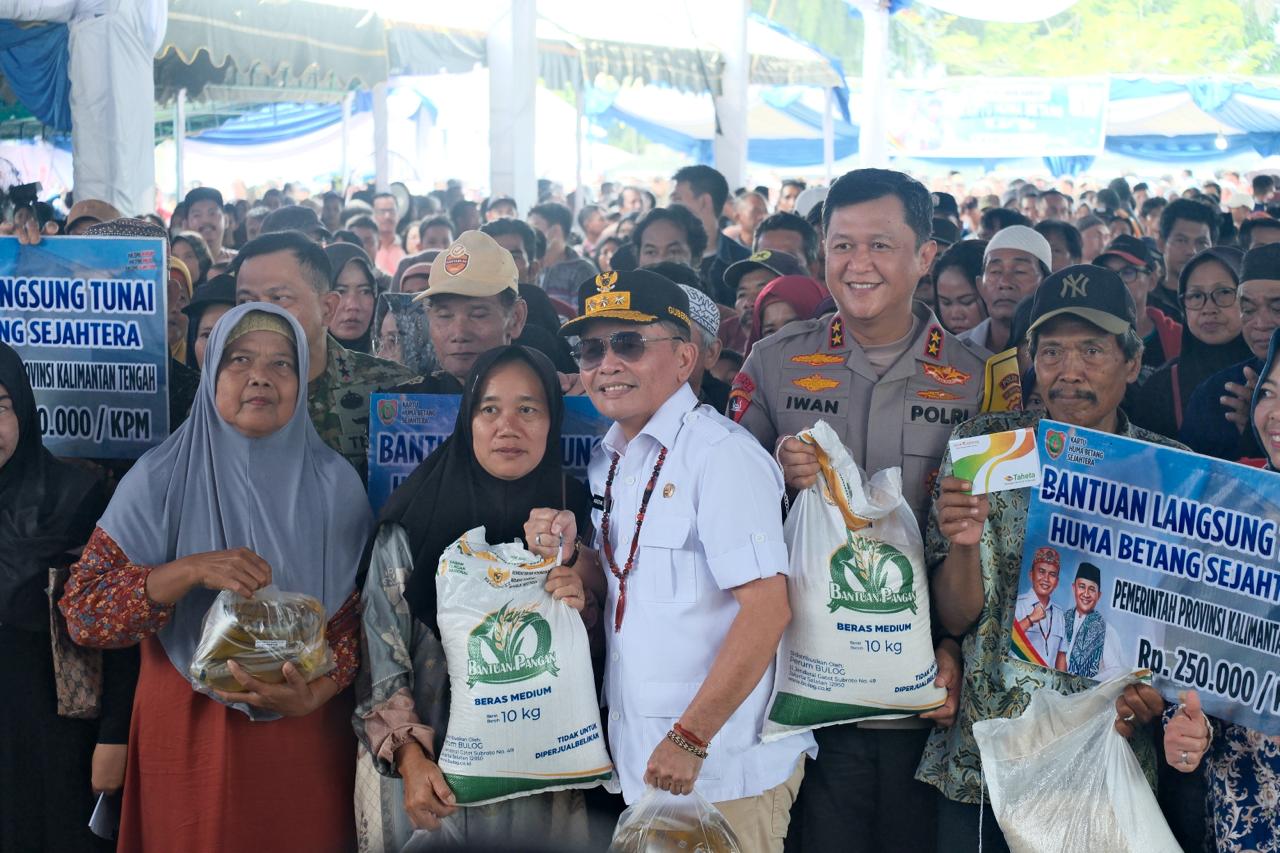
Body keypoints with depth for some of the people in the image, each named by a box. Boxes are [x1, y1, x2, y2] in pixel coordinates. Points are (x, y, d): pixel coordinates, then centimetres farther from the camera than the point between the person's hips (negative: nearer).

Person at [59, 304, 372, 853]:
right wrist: (190, 571, -24)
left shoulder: (335, 483, -1)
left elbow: (361, 612, 0)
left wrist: (314, 694, -17)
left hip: (306, 736, 1)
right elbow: (83, 613, -10)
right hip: (189, 731, -1)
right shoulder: (161, 478, -5)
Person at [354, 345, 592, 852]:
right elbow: (381, 655, -9)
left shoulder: (574, 518, -1)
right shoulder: (414, 523, -10)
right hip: (432, 774, -2)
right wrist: (409, 756, -19)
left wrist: (580, 610, -14)